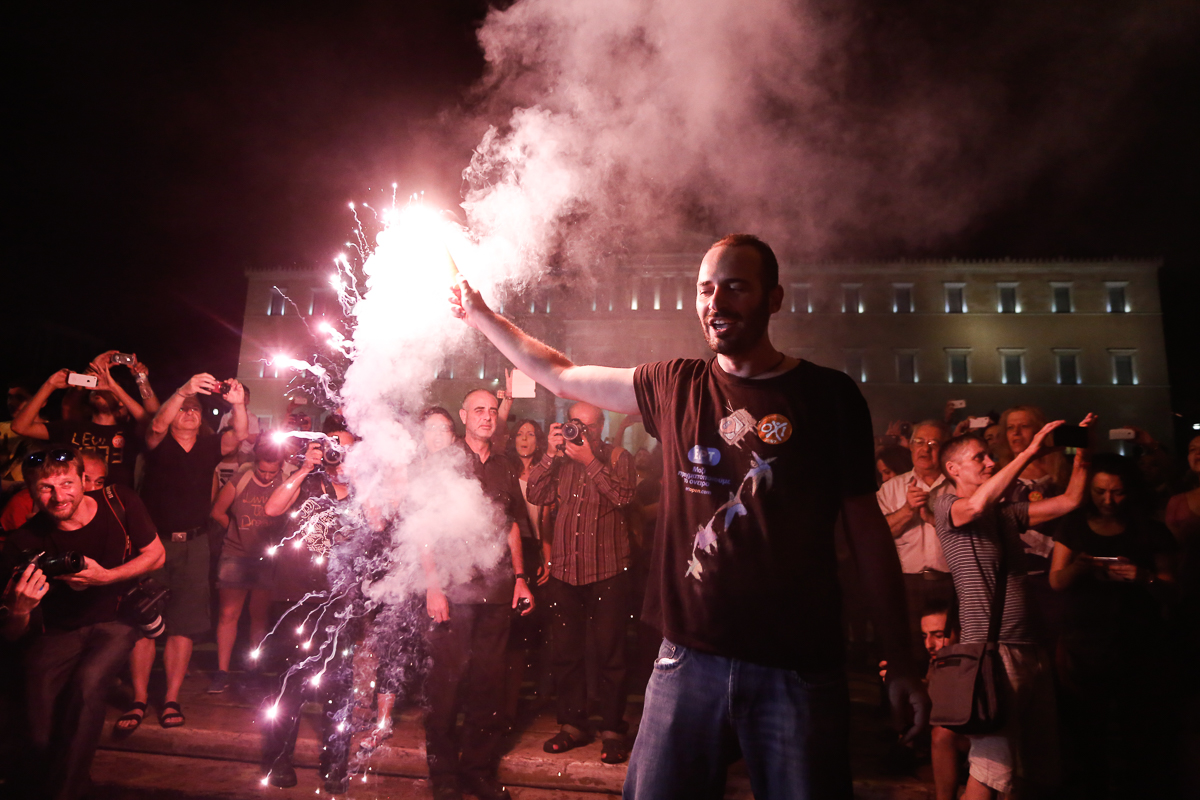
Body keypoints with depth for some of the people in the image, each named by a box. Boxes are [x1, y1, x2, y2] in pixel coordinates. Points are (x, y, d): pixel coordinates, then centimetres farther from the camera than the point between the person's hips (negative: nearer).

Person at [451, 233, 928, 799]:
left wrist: (901, 665, 2)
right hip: (689, 658, 2)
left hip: (797, 668, -1)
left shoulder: (828, 395, -1)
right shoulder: (673, 386, 4)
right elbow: (559, 375, 14)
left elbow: (866, 526, 2)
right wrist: (481, 315, 16)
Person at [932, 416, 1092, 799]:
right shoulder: (946, 505, -3)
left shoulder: (1007, 513, 17)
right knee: (992, 767, -8)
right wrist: (1029, 452, -21)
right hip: (991, 649, -7)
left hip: (1031, 647, 8)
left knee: (1039, 760, 13)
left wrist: (1081, 451, 7)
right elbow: (977, 504, -25)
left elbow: (1070, 500, 18)